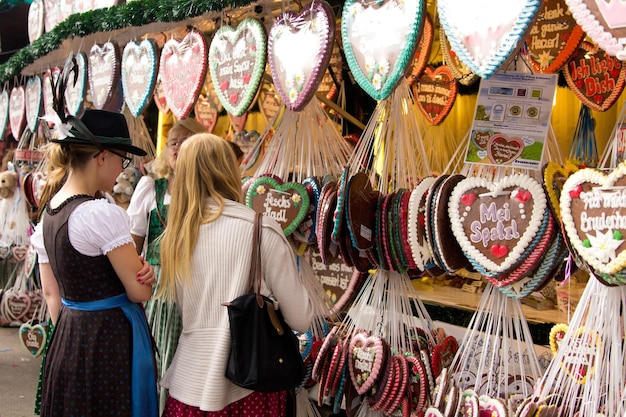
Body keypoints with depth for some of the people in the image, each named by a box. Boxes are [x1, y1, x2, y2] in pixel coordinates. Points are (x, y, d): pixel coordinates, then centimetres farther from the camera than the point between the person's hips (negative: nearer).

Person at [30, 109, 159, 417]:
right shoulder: (103, 214, -20)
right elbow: (140, 292, -17)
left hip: (67, 339, 8)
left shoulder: (47, 213, 5)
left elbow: (51, 293, 11)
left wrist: (66, 334, 19)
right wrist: (143, 273, 3)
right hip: (110, 340, -8)